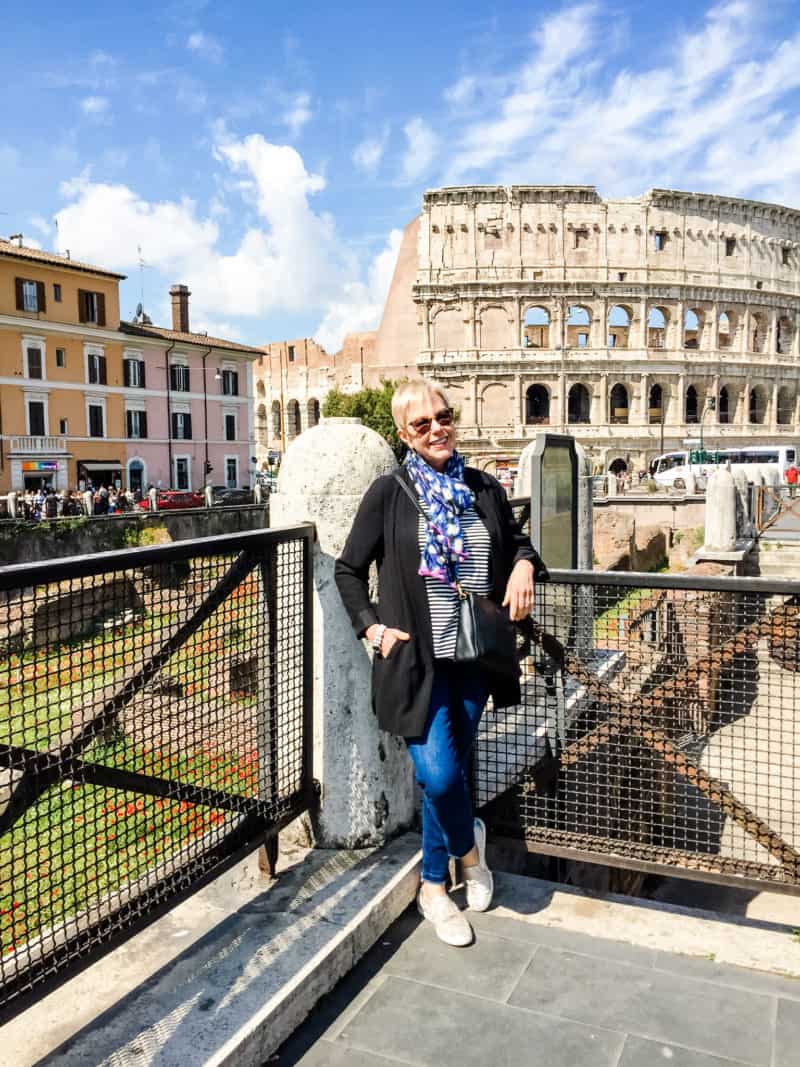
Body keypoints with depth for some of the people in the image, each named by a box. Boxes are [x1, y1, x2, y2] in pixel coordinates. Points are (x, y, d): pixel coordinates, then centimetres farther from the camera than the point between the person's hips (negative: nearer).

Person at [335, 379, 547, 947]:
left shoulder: (485, 489, 4)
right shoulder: (389, 492, -5)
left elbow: (518, 542, 20)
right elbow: (348, 570, 1)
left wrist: (524, 566, -2)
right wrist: (373, 626, -9)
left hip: (474, 659, 3)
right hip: (417, 659, -3)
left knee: (449, 773, 13)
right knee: (439, 775, -11)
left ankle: (435, 886, 35)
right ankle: (469, 844, 25)